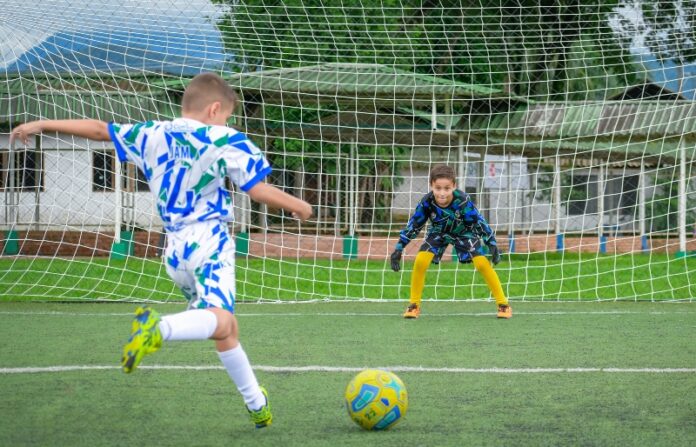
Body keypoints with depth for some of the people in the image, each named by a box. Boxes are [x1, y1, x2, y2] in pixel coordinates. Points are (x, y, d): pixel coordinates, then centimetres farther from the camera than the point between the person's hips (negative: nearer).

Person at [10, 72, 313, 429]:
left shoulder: (153, 135, 12)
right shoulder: (226, 140, -1)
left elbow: (100, 129, 17)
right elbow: (259, 190, -6)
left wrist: (42, 125, 26)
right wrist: (297, 205, 12)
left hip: (174, 247, 7)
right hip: (209, 241, -7)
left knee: (227, 330, 17)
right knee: (219, 321, -27)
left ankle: (257, 403, 22)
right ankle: (159, 328, -54)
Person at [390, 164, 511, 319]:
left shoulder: (463, 200, -37)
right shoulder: (427, 202, -32)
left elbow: (479, 222, -24)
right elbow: (413, 225, -17)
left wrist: (492, 244, -25)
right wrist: (399, 249, -18)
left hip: (464, 232, -1)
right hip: (438, 233, 2)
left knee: (482, 264, -16)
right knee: (420, 261, -18)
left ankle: (503, 304, -1)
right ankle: (414, 305, 0)